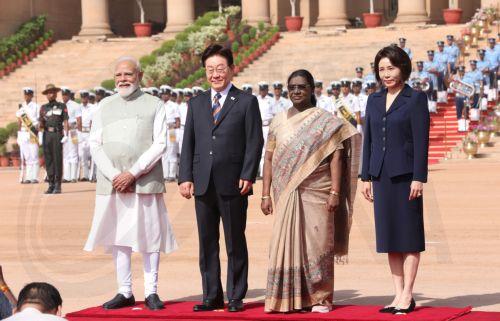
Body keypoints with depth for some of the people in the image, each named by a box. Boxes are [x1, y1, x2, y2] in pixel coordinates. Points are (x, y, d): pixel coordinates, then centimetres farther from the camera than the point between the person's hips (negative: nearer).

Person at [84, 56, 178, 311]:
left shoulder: (154, 105, 5)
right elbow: (95, 145, 7)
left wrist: (132, 173, -13)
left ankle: (151, 292, 5)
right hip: (111, 183, 3)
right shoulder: (104, 106, 13)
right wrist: (114, 175, -8)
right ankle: (125, 292, 11)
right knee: (117, 237, 5)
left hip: (145, 183, -3)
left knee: (149, 235, -1)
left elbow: (159, 145, -3)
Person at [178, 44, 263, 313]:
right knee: (207, 243, 7)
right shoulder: (196, 104, 14)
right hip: (203, 184, 4)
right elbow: (188, 143, 12)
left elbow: (255, 143, -2)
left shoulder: (247, 102, 3)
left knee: (235, 243, 2)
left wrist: (247, 176, -11)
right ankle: (211, 296, 13)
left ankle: (236, 297, 9)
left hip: (233, 184, -4)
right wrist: (185, 177, 1)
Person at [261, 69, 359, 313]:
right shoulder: (278, 122, 11)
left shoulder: (326, 121, 1)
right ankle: (290, 298, 6)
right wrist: (266, 195, 4)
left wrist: (335, 193, -12)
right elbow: (269, 159, 11)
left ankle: (320, 297, 7)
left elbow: (336, 158, -4)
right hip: (286, 194, 3)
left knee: (317, 243, -2)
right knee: (286, 243, 0)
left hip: (316, 193, -3)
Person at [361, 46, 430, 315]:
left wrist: (419, 178, -14)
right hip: (381, 176, 6)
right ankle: (399, 294, 12)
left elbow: (421, 140, -9)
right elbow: (368, 140, 14)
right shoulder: (374, 100, 12)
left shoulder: (416, 99, -4)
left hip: (405, 174, -6)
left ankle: (407, 295, 3)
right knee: (389, 235, 7)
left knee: (409, 235, -1)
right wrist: (366, 177, 10)